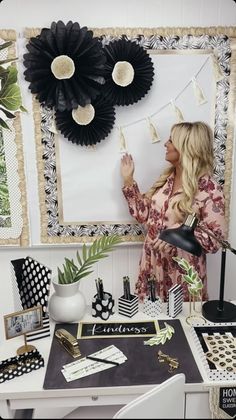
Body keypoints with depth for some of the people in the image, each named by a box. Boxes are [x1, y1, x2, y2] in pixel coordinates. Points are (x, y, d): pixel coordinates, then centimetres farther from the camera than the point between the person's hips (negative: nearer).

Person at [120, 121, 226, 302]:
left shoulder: (209, 189, -16)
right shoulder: (167, 178, 3)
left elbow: (216, 239, -15)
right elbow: (145, 215, 7)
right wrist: (128, 181, 4)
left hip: (183, 272, -5)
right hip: (154, 266, 6)